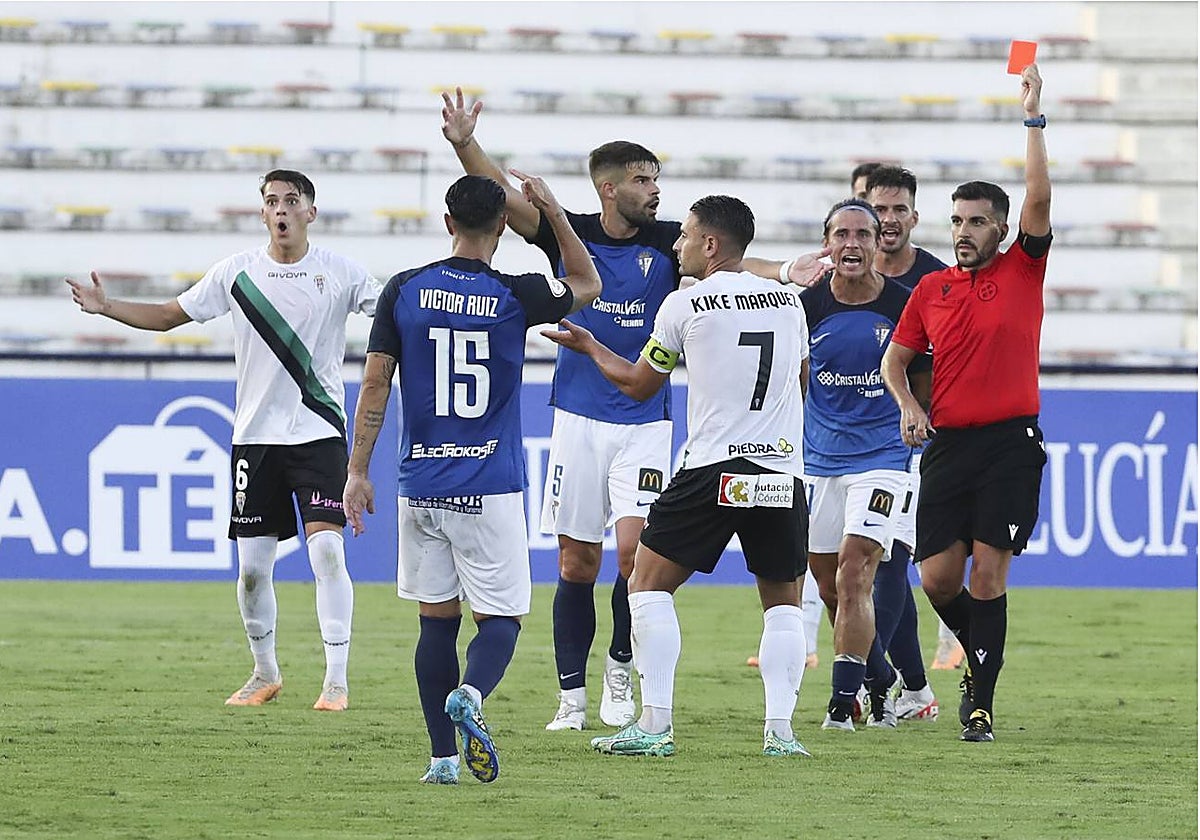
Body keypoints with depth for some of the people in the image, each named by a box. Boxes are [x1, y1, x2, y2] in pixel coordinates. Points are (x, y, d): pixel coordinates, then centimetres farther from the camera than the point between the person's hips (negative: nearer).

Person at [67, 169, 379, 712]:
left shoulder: (341, 274, -2)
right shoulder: (237, 273, 3)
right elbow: (168, 316, 12)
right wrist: (106, 307, -1)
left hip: (319, 433, -2)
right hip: (256, 436, 2)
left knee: (327, 550, -16)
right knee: (252, 566, 4)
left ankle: (336, 681, -11)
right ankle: (265, 673, 24)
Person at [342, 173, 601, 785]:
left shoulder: (404, 290, 1)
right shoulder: (516, 295, -3)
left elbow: (375, 384, 1)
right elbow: (588, 284, 18)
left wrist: (358, 471, 6)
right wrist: (552, 211, 22)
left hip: (420, 486, 2)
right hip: (490, 490, -2)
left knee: (437, 619, 10)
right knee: (499, 618, 4)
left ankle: (442, 756, 6)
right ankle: (470, 694, -28)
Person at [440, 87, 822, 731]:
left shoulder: (665, 242, -1)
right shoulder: (569, 236, 0)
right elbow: (503, 195, -9)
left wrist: (782, 272, -37)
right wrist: (464, 144, -26)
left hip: (645, 424, 0)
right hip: (578, 419, 1)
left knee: (634, 549, -14)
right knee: (577, 564, 3)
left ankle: (620, 669, 9)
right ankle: (572, 696, 11)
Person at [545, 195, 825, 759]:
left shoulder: (685, 305, -2)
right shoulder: (788, 302, 11)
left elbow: (638, 384, 11)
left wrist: (588, 346, 28)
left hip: (712, 470, -4)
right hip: (783, 469, 4)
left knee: (649, 585, 7)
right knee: (783, 603, 15)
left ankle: (655, 723, -3)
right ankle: (780, 727, 0)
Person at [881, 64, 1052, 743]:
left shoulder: (1022, 270, 3)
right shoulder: (931, 290, 11)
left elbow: (1040, 201, -10)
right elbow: (895, 359, 18)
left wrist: (1034, 120, -13)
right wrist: (907, 405, -1)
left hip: (1012, 441, -3)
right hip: (949, 443, 3)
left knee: (989, 572, -8)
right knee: (938, 577, -1)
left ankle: (982, 703, -4)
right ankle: (980, 656, 27)